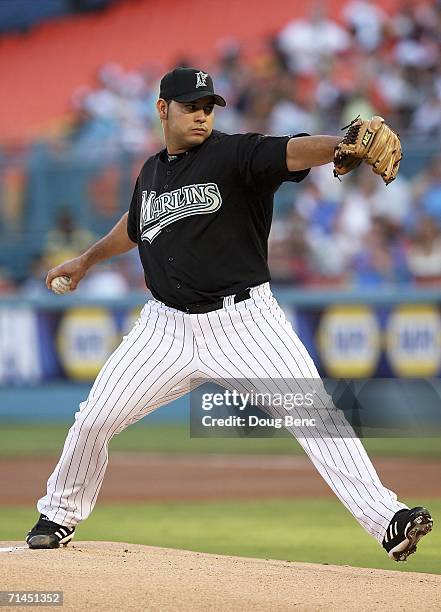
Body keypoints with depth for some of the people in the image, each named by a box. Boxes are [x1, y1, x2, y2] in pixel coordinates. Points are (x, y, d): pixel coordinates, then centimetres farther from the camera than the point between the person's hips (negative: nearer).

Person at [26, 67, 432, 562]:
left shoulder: (236, 154, -9)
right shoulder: (152, 172, 9)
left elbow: (293, 152, -30)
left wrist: (346, 145, -49)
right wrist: (88, 260, 44)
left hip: (245, 321, -5)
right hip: (169, 326, 5)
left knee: (316, 414, -18)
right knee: (93, 419, 3)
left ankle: (387, 520, -19)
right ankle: (59, 516, 27)